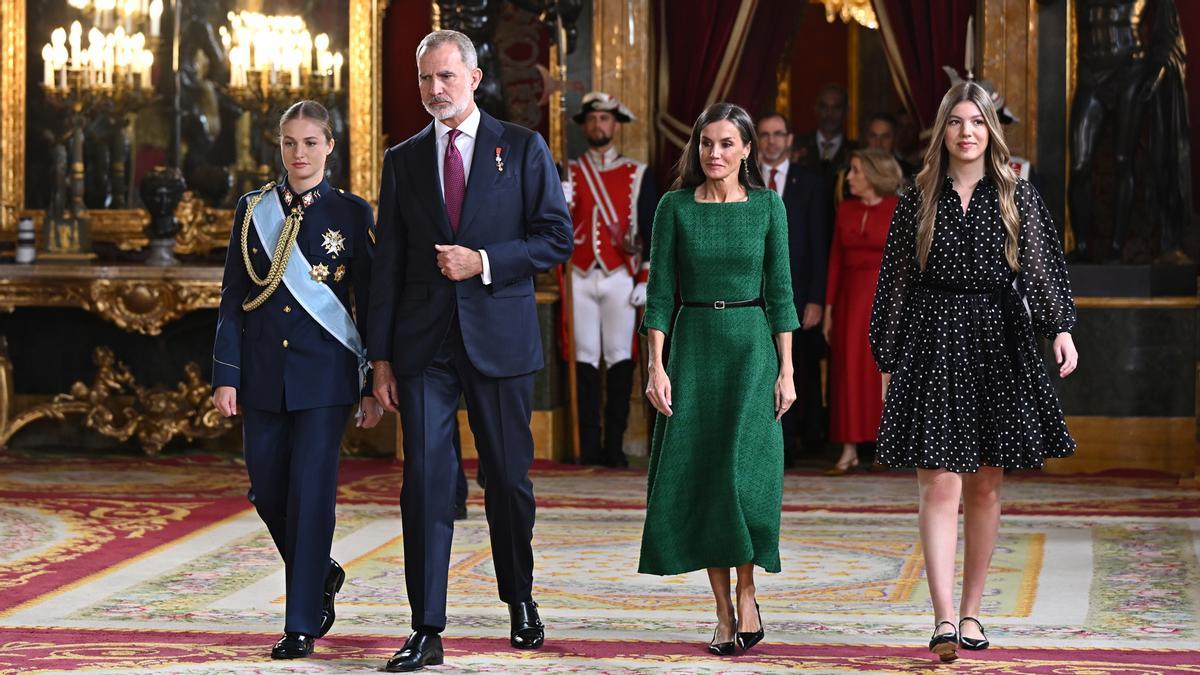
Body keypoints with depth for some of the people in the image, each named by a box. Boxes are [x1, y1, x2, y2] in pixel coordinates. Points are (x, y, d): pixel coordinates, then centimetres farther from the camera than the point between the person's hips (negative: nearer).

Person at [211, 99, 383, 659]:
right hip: (264, 374, 3)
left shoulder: (352, 213, 0)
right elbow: (233, 297, 7)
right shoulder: (253, 210, 7)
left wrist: (373, 385, -3)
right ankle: (322, 575, 33)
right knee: (267, 490, 7)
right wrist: (226, 375, -1)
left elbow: (370, 302, 0)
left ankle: (302, 624, 1)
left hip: (324, 375, -3)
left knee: (311, 492, -6)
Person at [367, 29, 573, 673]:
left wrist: (483, 262, -13)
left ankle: (520, 600, 31)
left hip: (499, 336, -1)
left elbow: (557, 237, 0)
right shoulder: (403, 160, 10)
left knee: (509, 477, 8)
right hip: (424, 342, 1)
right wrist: (380, 355, 3)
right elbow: (388, 263, 9)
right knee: (425, 481, -5)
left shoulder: (522, 148, 3)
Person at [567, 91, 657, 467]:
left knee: (620, 358, -2)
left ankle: (614, 446, 2)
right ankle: (589, 446, 3)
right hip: (580, 278, 1)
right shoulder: (568, 174, 9)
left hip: (620, 279, -1)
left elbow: (652, 232, 5)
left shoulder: (638, 175, 7)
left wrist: (646, 281, -2)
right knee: (585, 359, 0)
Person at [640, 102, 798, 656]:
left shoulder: (767, 206, 3)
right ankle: (724, 610, 8)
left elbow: (779, 291, 3)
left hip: (752, 346, -1)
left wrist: (786, 370, -2)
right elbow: (660, 292, 1)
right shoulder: (674, 207, 3)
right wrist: (657, 366, -7)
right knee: (697, 474, 0)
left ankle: (747, 594, 6)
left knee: (746, 471, -12)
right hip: (693, 345, 1)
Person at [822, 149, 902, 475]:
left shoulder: (899, 210, -4)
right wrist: (829, 307, 4)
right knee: (848, 369, 1)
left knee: (883, 369, 1)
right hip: (851, 297, 4)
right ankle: (849, 451, 3)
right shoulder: (846, 210, 9)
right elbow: (835, 260, 8)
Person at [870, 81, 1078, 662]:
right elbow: (895, 282, 9)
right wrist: (888, 359, 9)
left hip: (998, 347, 1)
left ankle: (971, 612, 19)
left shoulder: (1018, 199, 6)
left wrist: (1061, 329, -16)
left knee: (984, 488, 7)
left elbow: (1044, 268, 0)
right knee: (940, 486, -9)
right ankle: (944, 621, -14)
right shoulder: (918, 201, 6)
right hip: (933, 346, -1)